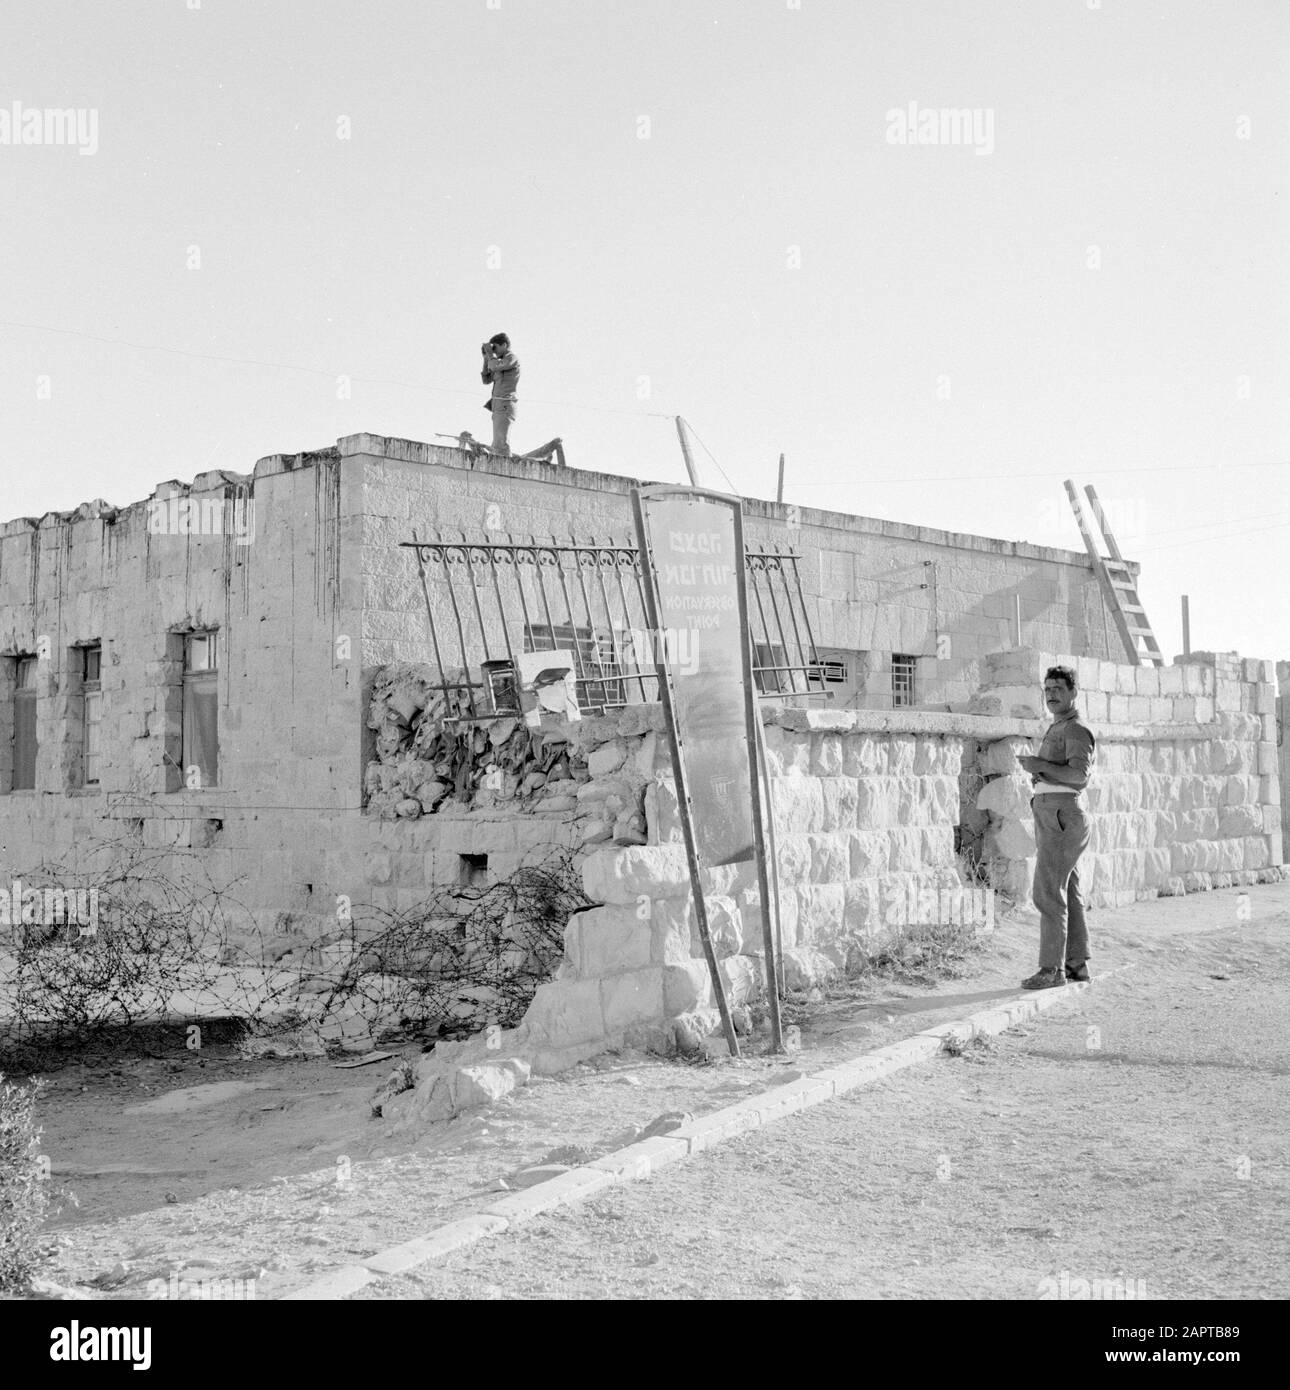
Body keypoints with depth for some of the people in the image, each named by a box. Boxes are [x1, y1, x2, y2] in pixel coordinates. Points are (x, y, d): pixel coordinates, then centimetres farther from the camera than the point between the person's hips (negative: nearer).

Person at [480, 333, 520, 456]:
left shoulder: (512, 358, -6)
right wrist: (486, 357, 12)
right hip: (498, 406, 10)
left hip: (505, 405, -10)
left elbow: (495, 367, -23)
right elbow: (486, 380, 19)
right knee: (497, 446, 6)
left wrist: (490, 352, -6)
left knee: (500, 444, -18)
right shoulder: (502, 361, 20)